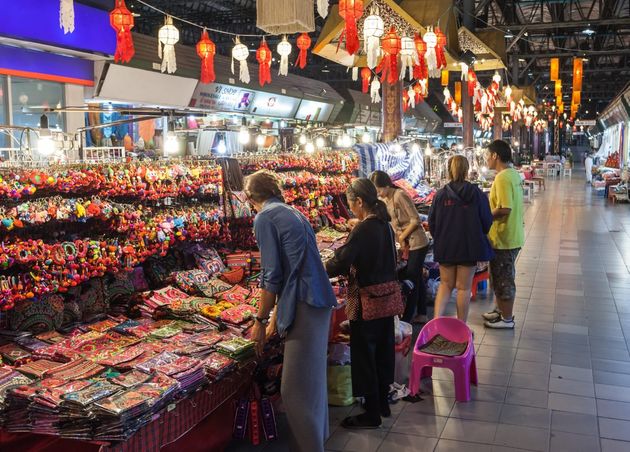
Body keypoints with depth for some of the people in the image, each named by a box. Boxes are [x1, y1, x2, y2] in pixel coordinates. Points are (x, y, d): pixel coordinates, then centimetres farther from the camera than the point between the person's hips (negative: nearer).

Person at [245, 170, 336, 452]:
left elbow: (272, 276, -12)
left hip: (304, 306, -9)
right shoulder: (292, 212, 19)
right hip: (320, 301, 9)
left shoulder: (265, 218, -7)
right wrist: (276, 317, 27)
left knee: (296, 390, -2)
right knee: (313, 377, 22)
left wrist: (260, 321, -1)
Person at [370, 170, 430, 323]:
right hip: (408, 244, 9)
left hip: (417, 243, -9)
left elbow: (415, 220, -20)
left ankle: (406, 319, 1)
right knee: (417, 279, 16)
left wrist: (401, 237, -16)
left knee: (411, 281, -4)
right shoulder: (385, 199, 6)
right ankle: (422, 315, 27)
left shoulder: (399, 195, -20)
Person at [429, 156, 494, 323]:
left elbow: (432, 223, 0)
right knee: (464, 287, 8)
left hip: (445, 247, 2)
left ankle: (437, 319, -1)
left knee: (446, 284, 17)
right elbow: (487, 222, -3)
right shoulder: (477, 194, -8)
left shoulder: (440, 195, -4)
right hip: (470, 247, -1)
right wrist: (478, 237, 17)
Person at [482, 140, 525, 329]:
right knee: (501, 276, 22)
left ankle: (506, 319, 15)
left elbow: (504, 209, -28)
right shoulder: (514, 174, 9)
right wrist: (490, 213, 13)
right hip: (513, 235, 10)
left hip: (503, 238, -10)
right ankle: (501, 310, 35)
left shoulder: (502, 178, -22)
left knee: (503, 279, 3)